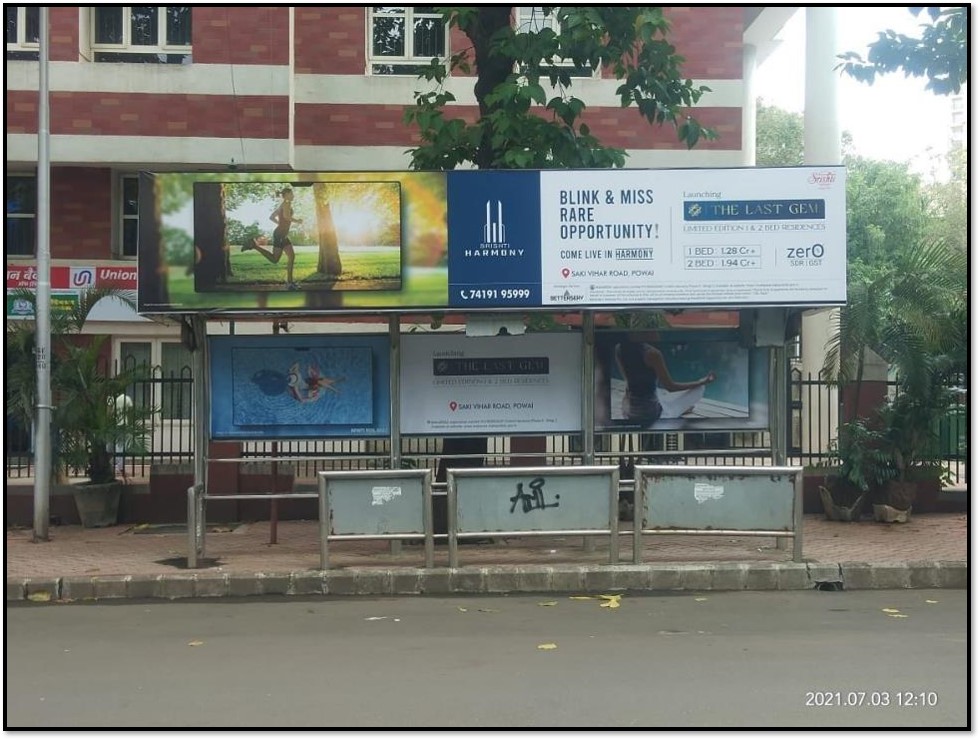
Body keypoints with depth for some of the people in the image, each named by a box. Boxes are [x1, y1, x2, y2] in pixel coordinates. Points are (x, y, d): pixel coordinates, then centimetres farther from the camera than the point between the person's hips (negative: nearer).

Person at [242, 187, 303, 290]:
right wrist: (297, 221, -12)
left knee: (291, 256, 9)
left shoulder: (281, 205, 18)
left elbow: (271, 217, 23)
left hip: (284, 235, 11)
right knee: (274, 259, -10)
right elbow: (286, 216, -28)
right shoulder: (287, 203, -10)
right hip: (280, 234, -11)